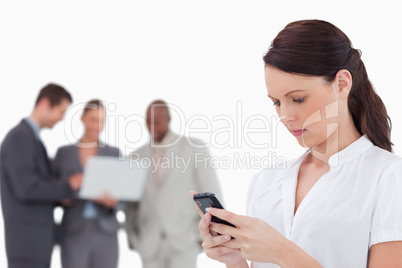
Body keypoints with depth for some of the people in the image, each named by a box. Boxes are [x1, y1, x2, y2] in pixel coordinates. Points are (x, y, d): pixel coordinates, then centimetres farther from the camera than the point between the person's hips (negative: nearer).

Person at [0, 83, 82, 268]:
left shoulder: (31, 140, 20)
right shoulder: (19, 137, -14)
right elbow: (26, 189, -23)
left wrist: (60, 195, 7)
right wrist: (68, 186, -11)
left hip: (35, 240, 11)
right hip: (27, 241, -11)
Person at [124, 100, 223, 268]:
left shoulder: (194, 148, -1)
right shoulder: (137, 157, 9)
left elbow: (211, 193, -2)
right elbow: (131, 202, 16)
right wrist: (133, 238, 11)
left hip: (184, 241, -4)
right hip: (150, 245, 4)